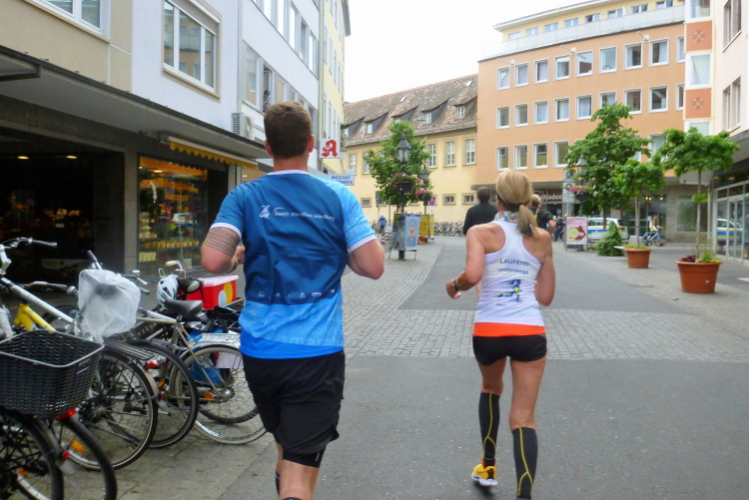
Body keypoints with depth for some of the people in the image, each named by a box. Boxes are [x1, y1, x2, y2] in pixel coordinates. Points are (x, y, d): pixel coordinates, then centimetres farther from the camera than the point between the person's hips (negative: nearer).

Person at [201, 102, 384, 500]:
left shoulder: (243, 197, -1)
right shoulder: (339, 197, -2)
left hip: (259, 350, 3)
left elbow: (213, 261, -14)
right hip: (317, 352, -3)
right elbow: (373, 267, -5)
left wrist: (240, 255, 7)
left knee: (286, 447, 27)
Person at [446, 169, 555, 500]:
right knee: (523, 418, 6)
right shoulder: (543, 238, 8)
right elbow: (545, 297, 11)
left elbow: (472, 276, -20)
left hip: (488, 330, 0)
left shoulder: (481, 232, -2)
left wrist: (454, 285, 1)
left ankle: (488, 468, 41)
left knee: (490, 390, 29)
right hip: (530, 332, 1)